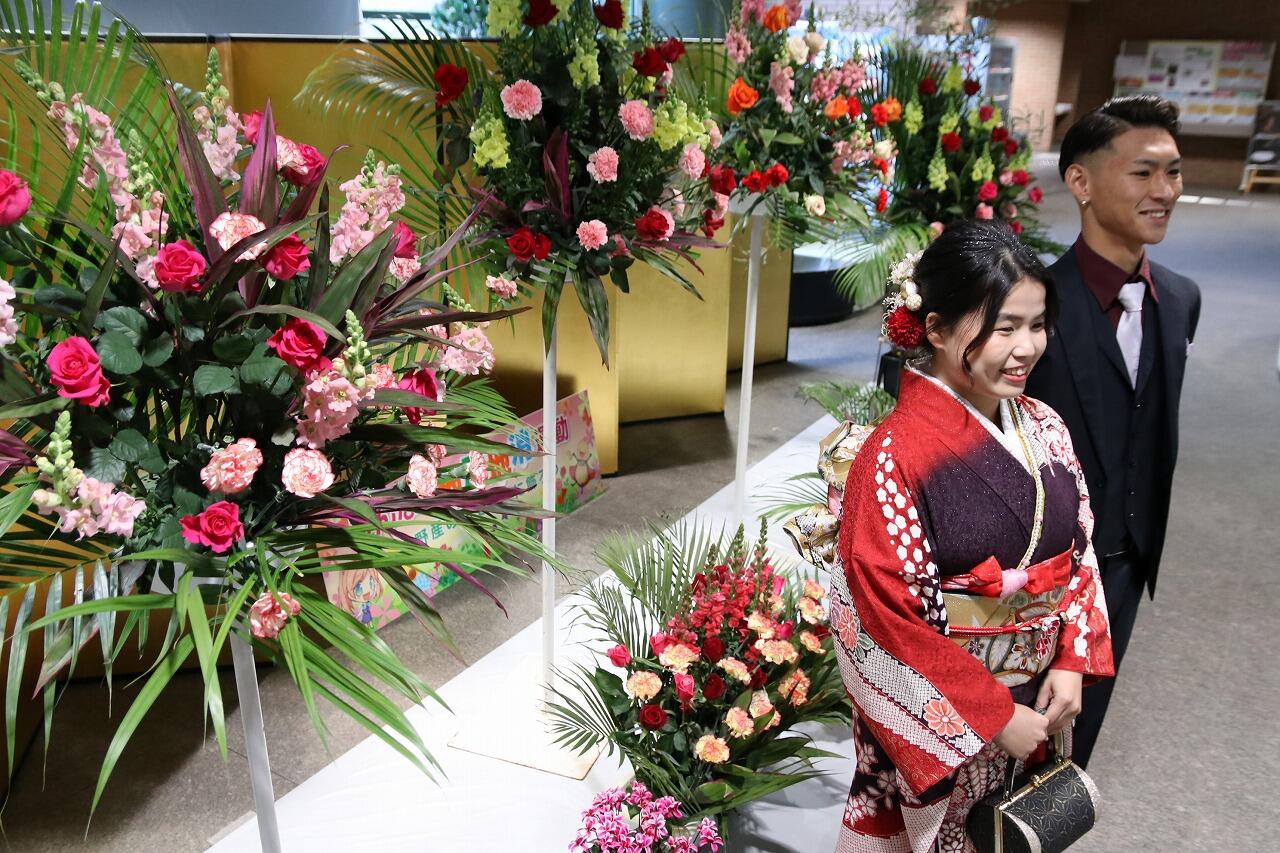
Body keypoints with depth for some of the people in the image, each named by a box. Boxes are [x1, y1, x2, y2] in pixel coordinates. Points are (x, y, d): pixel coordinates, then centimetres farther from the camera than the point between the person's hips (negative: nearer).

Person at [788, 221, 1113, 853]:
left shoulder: (1044, 430, -3)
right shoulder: (895, 456, -23)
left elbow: (1079, 551, 8)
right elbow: (886, 621, -22)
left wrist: (1072, 662, -4)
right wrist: (994, 717, -16)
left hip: (1037, 706, 6)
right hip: (939, 726, -6)